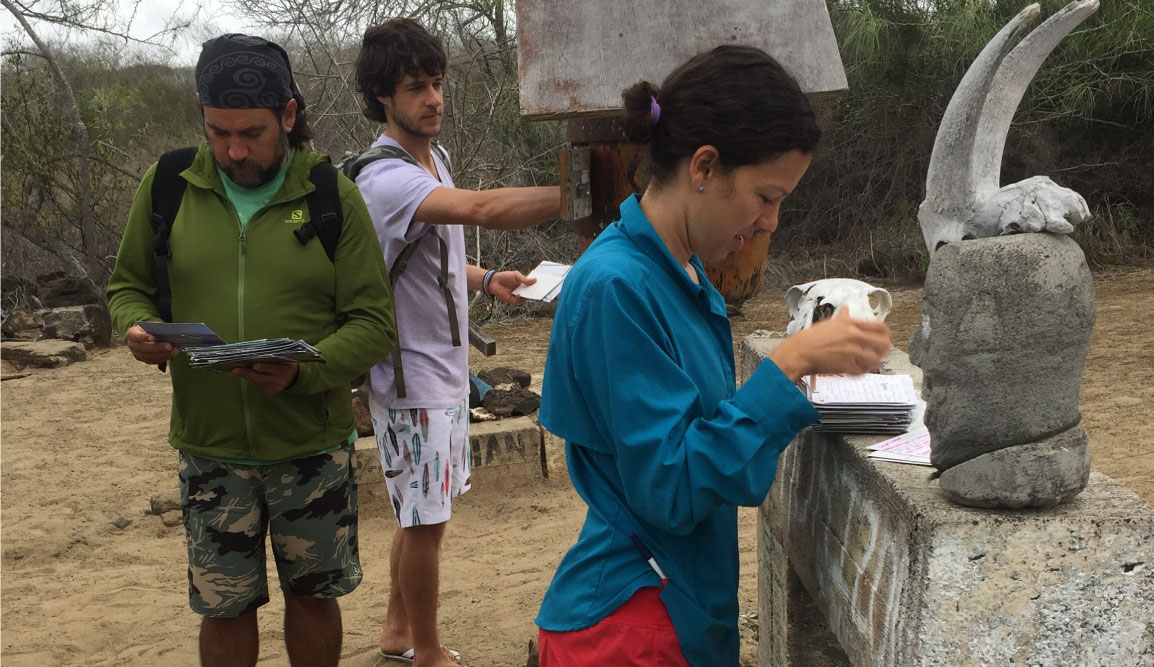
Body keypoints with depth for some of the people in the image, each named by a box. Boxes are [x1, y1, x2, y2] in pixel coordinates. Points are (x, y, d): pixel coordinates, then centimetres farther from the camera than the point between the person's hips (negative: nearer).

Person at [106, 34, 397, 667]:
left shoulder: (333, 194, -7)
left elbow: (374, 324, -8)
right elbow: (128, 284, 11)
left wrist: (304, 372, -25)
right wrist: (137, 328, -12)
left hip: (311, 444, -1)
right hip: (210, 447, 1)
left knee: (312, 593, 14)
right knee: (224, 607, 10)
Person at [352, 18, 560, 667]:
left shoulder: (436, 157, 9)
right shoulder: (386, 177, -23)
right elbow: (484, 208, -40)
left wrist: (486, 279, 4)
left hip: (446, 367, 9)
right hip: (412, 376, -9)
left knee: (426, 513, 19)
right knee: (426, 520, 2)